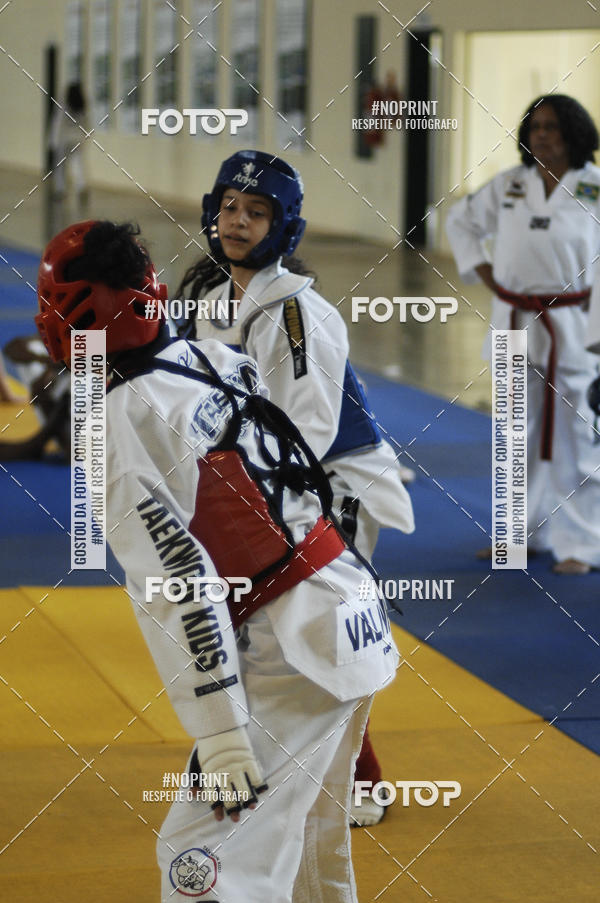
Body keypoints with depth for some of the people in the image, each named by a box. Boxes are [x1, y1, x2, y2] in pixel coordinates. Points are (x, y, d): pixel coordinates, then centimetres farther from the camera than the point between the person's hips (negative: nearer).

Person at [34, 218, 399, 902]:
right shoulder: (219, 358, 7)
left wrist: (219, 734, -20)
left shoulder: (124, 424, -16)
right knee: (308, 834, 25)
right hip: (355, 618, 9)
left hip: (290, 654, -9)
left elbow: (177, 586, -20)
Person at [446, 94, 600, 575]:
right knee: (520, 430, 13)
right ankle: (524, 531, 27)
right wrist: (485, 273, 9)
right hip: (516, 320, 4)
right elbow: (462, 221, 20)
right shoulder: (509, 185, 6)